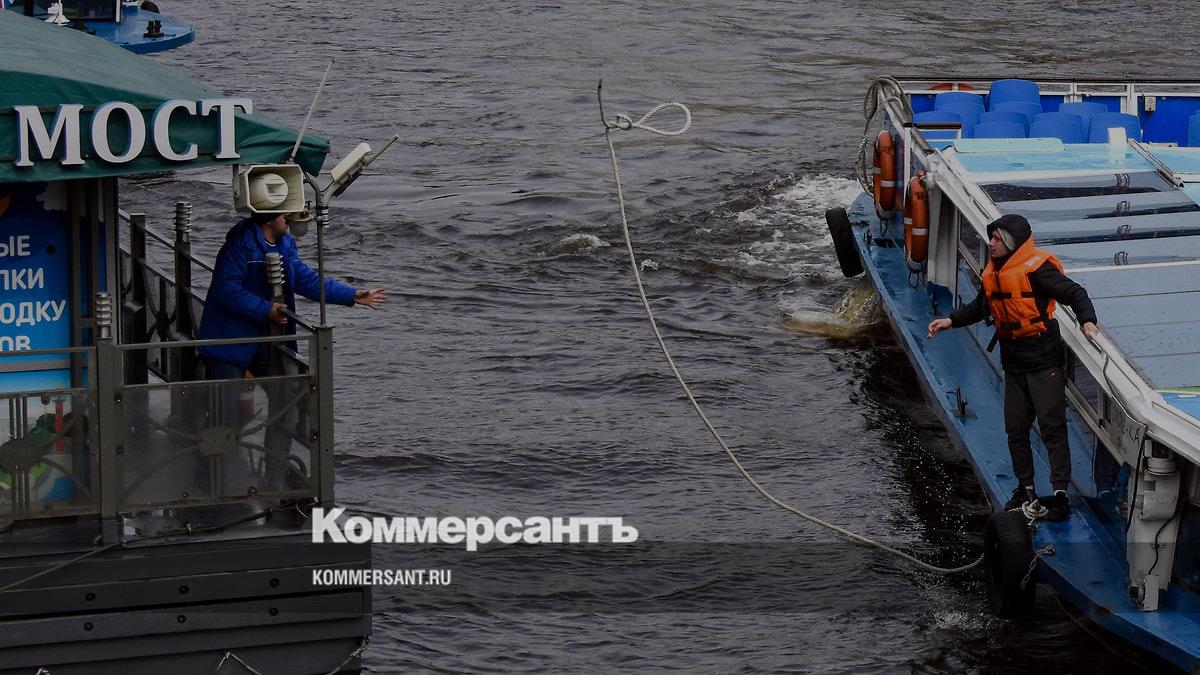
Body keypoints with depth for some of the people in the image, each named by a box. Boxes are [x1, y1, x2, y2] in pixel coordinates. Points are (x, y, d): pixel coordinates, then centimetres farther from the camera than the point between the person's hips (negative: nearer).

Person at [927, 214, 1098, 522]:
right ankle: (1026, 489, 23)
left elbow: (1073, 293, -18)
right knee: (1016, 428, 12)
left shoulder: (1036, 268, -15)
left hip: (1043, 360, -8)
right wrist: (950, 321, 14)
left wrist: (1087, 321, -34)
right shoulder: (993, 273, 9)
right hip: (1013, 361, 8)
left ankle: (1060, 493, -6)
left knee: (1052, 427, -7)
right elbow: (980, 307, 24)